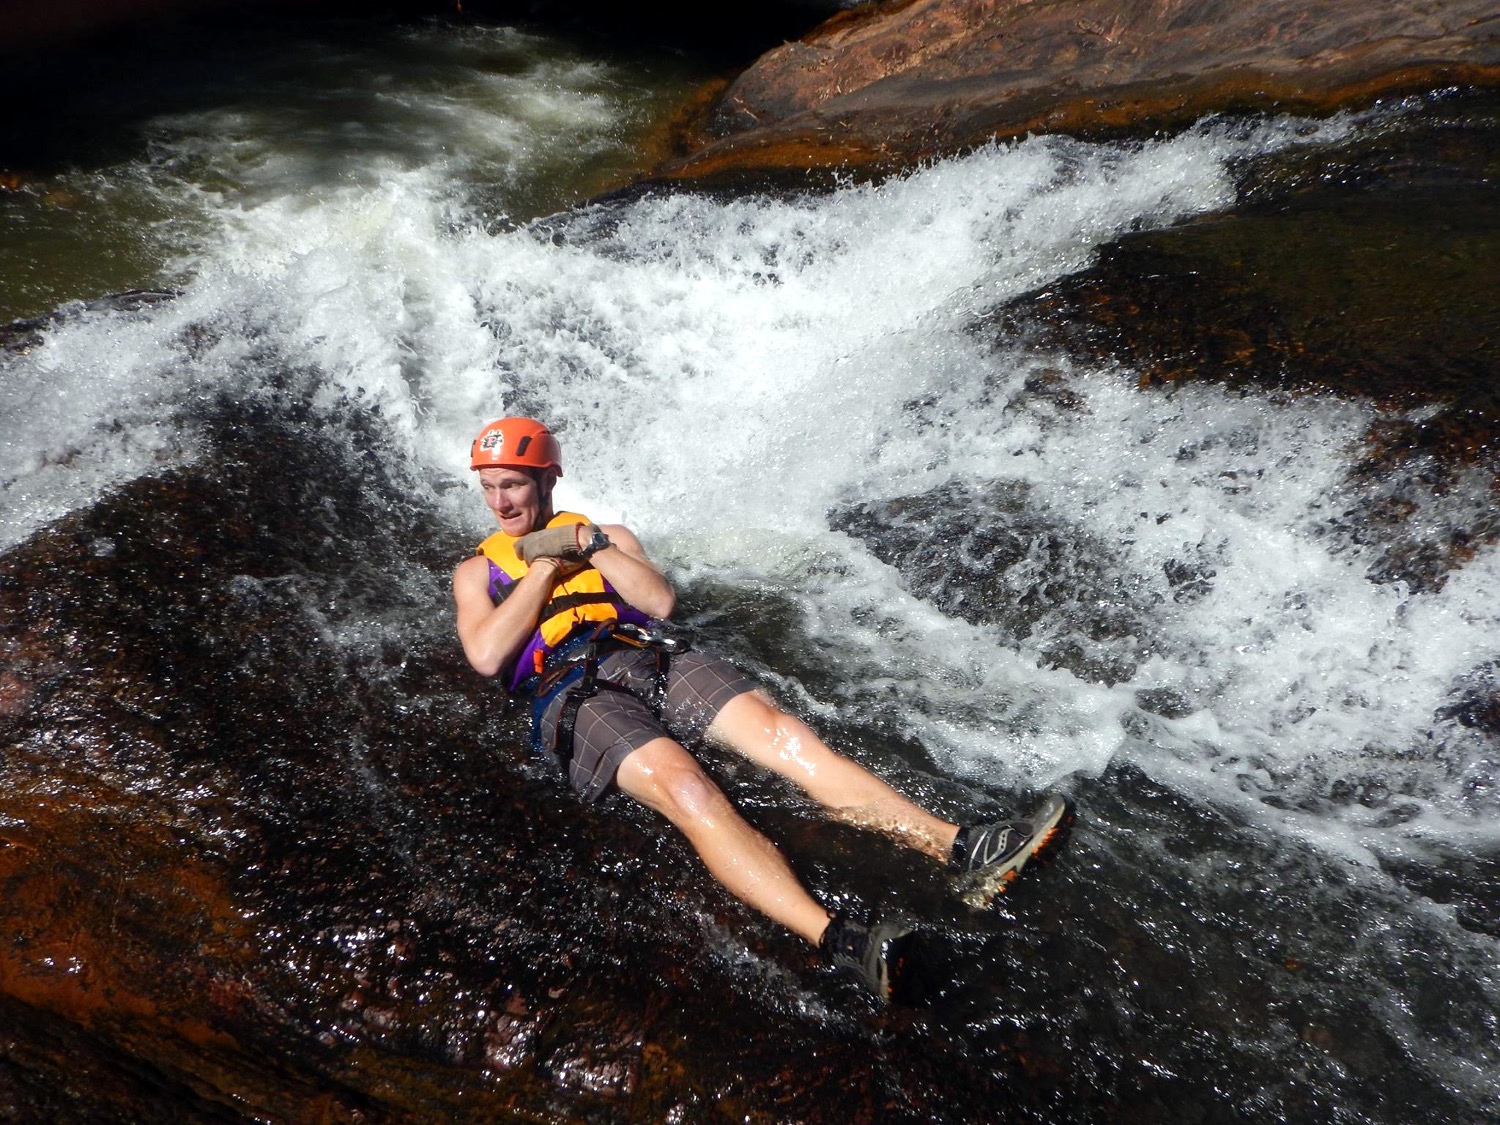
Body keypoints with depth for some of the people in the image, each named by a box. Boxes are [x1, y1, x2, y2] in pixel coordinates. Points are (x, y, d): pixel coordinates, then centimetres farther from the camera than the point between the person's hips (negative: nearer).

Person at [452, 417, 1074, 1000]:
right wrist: (546, 565, 3)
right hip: (571, 696, -3)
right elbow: (487, 657, 0)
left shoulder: (603, 534, 27)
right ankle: (840, 941, -50)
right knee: (684, 786, -33)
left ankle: (961, 848, -31)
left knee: (780, 733, -22)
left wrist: (588, 544, 3)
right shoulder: (477, 569, 22)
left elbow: (661, 601, 8)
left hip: (653, 662, 3)